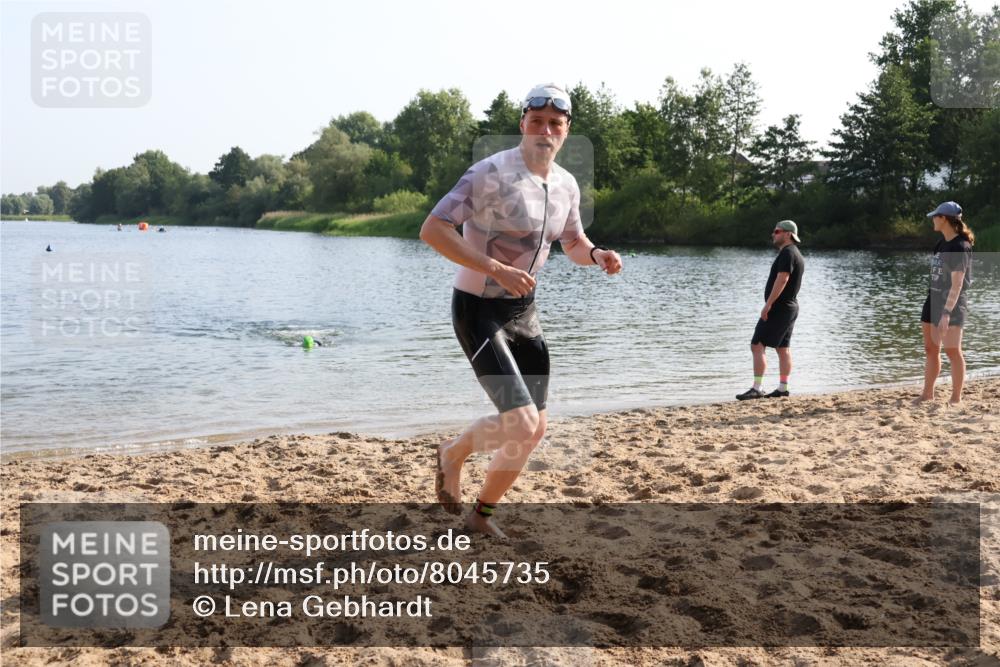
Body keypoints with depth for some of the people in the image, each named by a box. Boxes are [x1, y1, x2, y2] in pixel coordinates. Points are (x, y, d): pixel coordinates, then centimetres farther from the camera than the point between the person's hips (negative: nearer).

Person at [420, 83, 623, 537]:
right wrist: (497, 270, -32)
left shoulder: (566, 185, 4)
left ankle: (482, 513, 30)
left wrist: (597, 255, -5)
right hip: (479, 310, -8)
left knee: (536, 428, 9)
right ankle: (452, 454, 14)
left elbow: (574, 246, 19)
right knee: (520, 423, -18)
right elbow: (432, 230, -25)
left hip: (524, 311, 8)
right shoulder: (493, 173, -19)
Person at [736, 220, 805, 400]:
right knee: (783, 349, 11)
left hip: (778, 308, -11)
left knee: (757, 345, -12)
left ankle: (757, 389, -15)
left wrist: (768, 304, -27)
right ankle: (782, 388, 13)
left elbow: (782, 279, -25)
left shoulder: (787, 253, -15)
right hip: (790, 307, 11)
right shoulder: (796, 254, 18)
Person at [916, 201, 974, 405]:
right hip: (934, 300, 9)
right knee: (931, 349, 12)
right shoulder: (942, 243, 10)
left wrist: (947, 313, -27)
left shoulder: (960, 247, -16)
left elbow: (957, 284, -21)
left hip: (952, 304, -9)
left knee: (952, 350, -8)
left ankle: (956, 397, -2)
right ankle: (927, 393, 21)